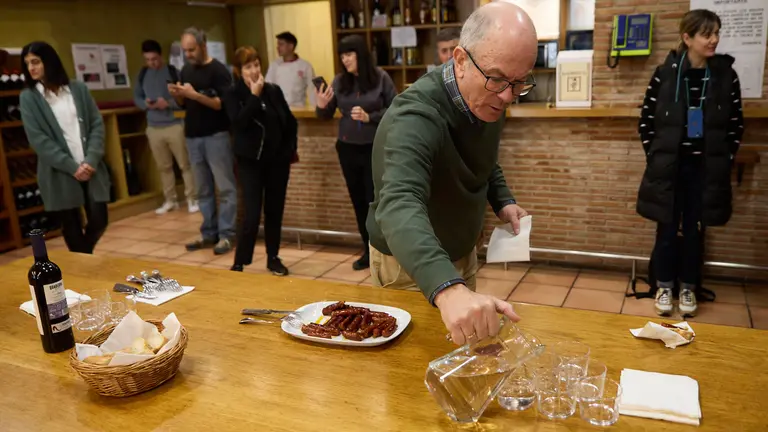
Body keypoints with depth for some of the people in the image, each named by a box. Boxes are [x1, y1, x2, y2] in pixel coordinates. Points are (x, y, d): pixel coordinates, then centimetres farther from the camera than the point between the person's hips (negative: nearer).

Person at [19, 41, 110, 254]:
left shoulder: (78, 89, 6)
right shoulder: (29, 97, 1)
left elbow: (97, 125, 3)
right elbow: (38, 140, -6)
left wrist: (91, 160, -10)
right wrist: (72, 167, -13)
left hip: (90, 168, 2)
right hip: (60, 174, -2)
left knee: (99, 221, 2)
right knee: (72, 228, 4)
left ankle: (85, 257, 31)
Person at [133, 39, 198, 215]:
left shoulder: (174, 72, -6)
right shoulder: (143, 74, 7)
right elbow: (136, 97, 12)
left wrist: (168, 103, -22)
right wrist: (145, 104, -8)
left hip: (175, 125, -4)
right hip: (153, 128, 4)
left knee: (185, 164, 0)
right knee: (163, 166, 12)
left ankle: (192, 199, 10)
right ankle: (170, 200, 22)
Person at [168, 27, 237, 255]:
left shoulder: (218, 70, -7)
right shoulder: (186, 70, 13)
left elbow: (224, 104, -15)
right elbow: (184, 103, 20)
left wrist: (195, 94, -22)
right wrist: (177, 95, -2)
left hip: (216, 136, -6)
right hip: (193, 137, 7)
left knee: (224, 187, -4)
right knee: (203, 189, 9)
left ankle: (226, 235, -1)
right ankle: (209, 233, 15)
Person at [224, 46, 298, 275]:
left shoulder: (274, 90, 1)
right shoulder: (233, 95, -5)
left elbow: (291, 123, 10)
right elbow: (239, 123, -22)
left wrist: (290, 150, 7)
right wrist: (254, 95, -21)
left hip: (277, 160, 3)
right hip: (250, 162, -3)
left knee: (275, 211, 10)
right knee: (252, 215, -9)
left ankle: (273, 258, 24)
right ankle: (239, 263, 6)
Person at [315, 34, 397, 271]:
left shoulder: (381, 78, -6)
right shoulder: (339, 81, 3)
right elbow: (328, 115, 9)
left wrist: (370, 117, -19)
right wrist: (321, 106, -13)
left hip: (376, 149, -4)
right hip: (348, 149, 4)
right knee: (358, 201, 11)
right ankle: (369, 251, 24)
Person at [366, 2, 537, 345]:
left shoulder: (488, 100, -10)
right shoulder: (415, 117, -34)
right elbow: (399, 207, -51)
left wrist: (502, 201, -8)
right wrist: (448, 289, -67)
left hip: (461, 253, 7)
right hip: (409, 266, -7)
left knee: (464, 350, 23)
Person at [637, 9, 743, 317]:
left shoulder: (726, 74, -1)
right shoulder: (665, 73, -6)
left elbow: (736, 123, 7)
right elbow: (646, 119, 1)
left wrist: (725, 159, 3)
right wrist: (654, 154, -2)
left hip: (705, 168, 1)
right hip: (669, 166, -1)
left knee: (694, 229, 9)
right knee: (667, 228, 5)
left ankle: (688, 288, 24)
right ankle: (664, 287, 21)